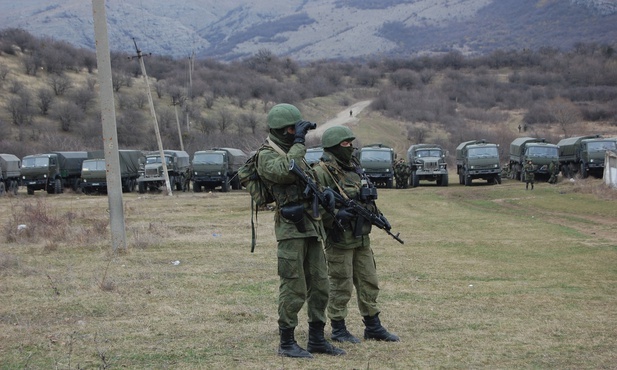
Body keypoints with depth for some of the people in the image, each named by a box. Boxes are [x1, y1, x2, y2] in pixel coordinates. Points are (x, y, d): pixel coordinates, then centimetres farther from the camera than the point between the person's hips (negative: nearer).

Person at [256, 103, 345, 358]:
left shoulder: (295, 152, 19)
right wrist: (298, 142, -18)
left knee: (320, 287, 10)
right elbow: (286, 171, -26)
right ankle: (287, 343, 4)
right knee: (293, 289, -5)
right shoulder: (266, 156, -7)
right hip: (291, 229, -8)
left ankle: (317, 339, 18)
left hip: (312, 228, 8)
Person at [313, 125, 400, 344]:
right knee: (341, 286, 1)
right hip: (339, 239, -8)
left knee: (369, 283, 12)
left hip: (362, 238, 8)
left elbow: (366, 198, 22)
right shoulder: (322, 173, -13)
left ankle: (373, 327, 21)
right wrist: (335, 215, -29)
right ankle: (338, 330, 12)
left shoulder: (355, 168, 12)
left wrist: (376, 214, 4)